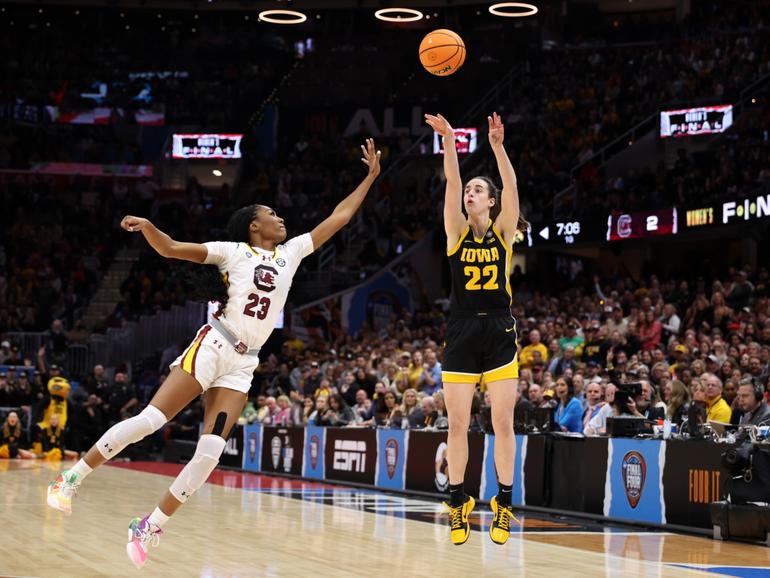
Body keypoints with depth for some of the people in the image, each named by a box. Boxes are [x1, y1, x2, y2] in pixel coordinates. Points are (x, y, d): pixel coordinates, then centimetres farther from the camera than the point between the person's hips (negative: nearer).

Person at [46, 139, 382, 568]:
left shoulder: (291, 253, 16)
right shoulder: (235, 251, 3)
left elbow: (338, 218, 19)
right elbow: (171, 249, -3)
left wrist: (371, 177, 18)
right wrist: (146, 226, -23)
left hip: (244, 365, 5)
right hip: (212, 347, -5)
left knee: (210, 453, -7)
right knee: (149, 421, -13)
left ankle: (148, 529, 1)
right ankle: (71, 479, 1)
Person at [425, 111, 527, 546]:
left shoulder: (503, 231, 4)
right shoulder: (457, 231, 6)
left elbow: (511, 187, -12)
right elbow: (452, 183, -8)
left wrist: (498, 147, -26)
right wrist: (449, 141, -21)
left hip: (499, 331, -1)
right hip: (461, 332, 1)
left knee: (503, 421, -2)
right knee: (458, 424, 1)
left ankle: (504, 503, 5)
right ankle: (459, 503, 10)